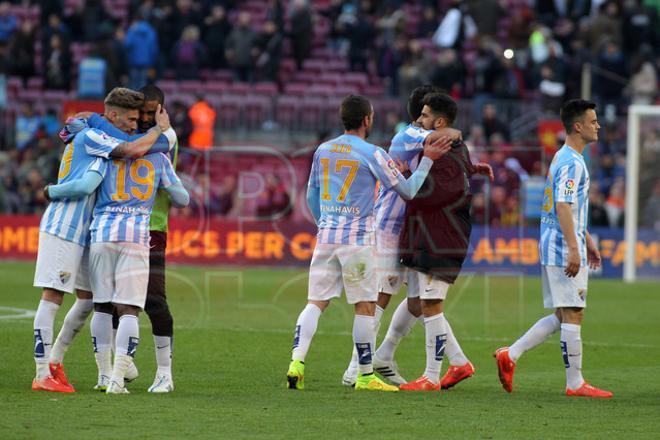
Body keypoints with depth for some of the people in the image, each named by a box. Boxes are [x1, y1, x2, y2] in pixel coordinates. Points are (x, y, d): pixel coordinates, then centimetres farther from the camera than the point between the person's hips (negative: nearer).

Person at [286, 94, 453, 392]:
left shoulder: (323, 150, 10)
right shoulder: (372, 154, -7)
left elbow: (311, 196, 19)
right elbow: (408, 191, -1)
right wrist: (428, 159, 7)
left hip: (326, 236, 5)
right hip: (357, 238, -5)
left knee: (316, 303, 4)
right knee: (365, 306, 4)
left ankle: (297, 362, -12)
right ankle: (365, 375, 7)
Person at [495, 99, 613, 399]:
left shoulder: (562, 158, 18)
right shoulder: (572, 163, -14)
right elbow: (563, 207, -23)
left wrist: (587, 240, 30)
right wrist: (574, 248, -27)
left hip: (553, 249, 10)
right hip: (564, 250, -10)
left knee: (562, 316, 13)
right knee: (572, 315, -4)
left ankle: (510, 355, 11)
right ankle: (575, 383, 0)